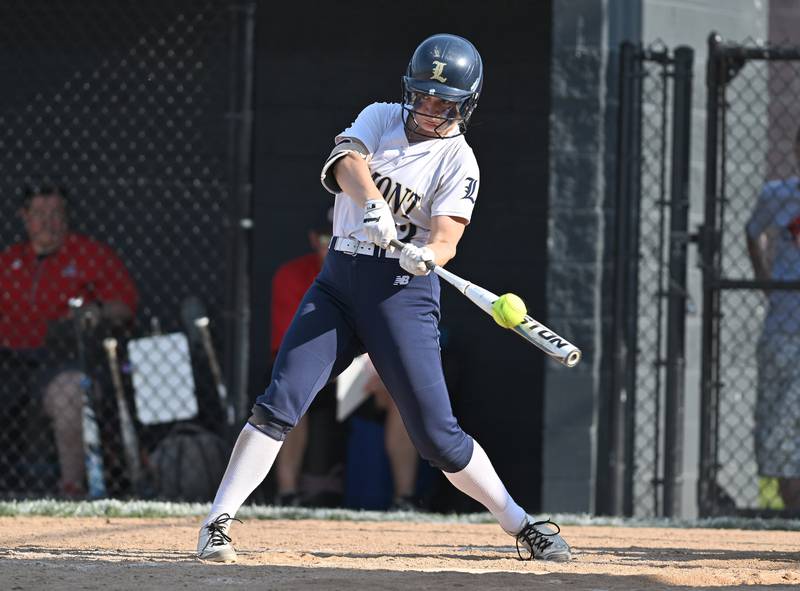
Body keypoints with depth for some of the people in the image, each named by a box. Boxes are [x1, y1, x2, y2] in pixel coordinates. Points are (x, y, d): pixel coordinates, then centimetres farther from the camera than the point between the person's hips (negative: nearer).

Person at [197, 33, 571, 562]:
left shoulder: (458, 160, -3)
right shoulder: (382, 118, 7)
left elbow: (447, 239, -16)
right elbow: (347, 162, -13)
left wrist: (426, 255, -40)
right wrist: (373, 204, -34)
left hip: (402, 290, -3)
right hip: (339, 281, 3)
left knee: (436, 434, -6)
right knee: (281, 400, -11)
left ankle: (521, 526, 9)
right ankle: (219, 522, -8)